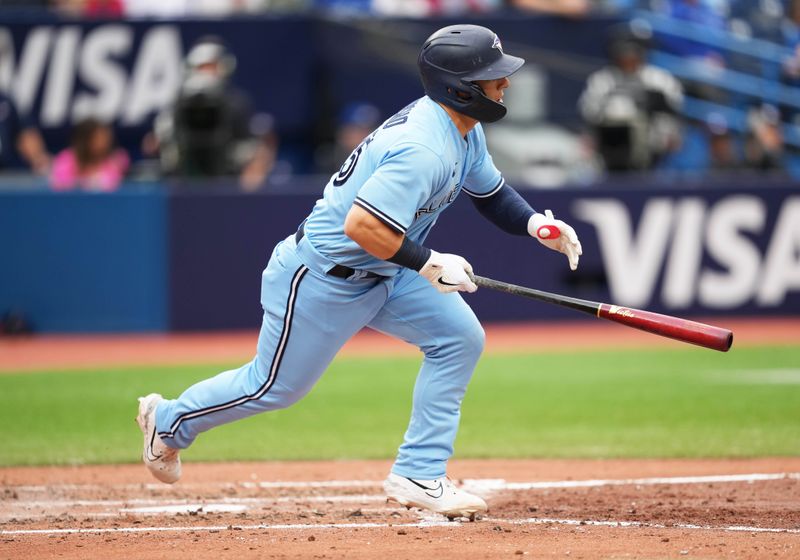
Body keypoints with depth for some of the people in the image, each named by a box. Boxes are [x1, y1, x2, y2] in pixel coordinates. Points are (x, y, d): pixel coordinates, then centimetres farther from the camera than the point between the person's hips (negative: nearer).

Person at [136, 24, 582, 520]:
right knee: (277, 385, 7)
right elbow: (361, 225, -38)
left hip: (383, 274, 9)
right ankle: (170, 421, 34)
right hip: (321, 278, -9)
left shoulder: (465, 129, -1)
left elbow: (490, 192, 13)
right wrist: (429, 265, -31)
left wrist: (536, 223, -5)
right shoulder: (423, 148, -33)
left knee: (459, 337, -5)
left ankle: (419, 475, 1)